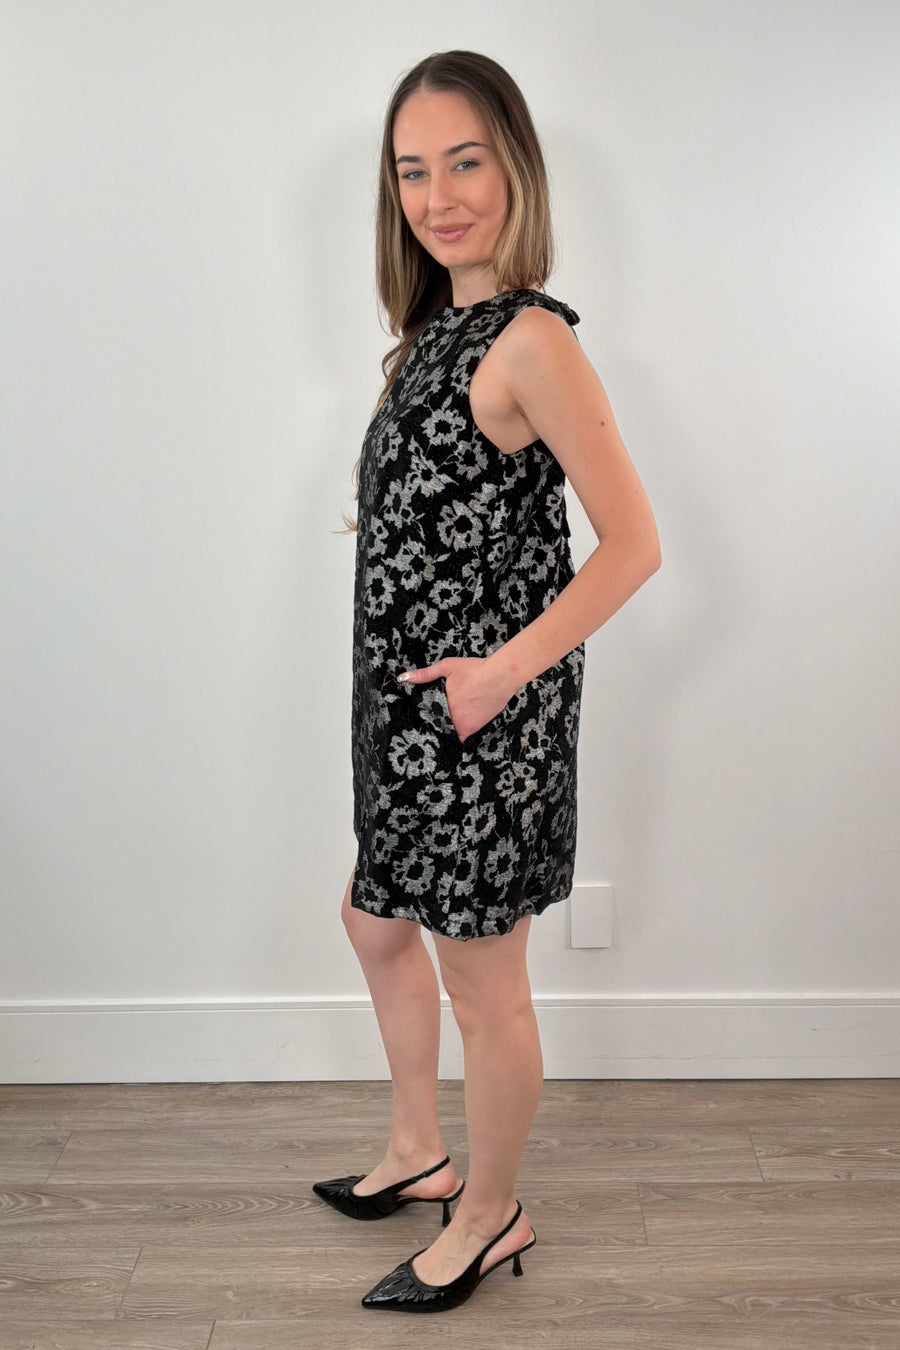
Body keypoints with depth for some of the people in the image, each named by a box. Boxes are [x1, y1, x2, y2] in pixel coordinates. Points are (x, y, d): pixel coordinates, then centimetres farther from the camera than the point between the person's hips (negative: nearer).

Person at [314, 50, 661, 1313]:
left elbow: (634, 543, -21)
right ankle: (420, 1150, 46)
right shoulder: (435, 331, 9)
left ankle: (490, 1216, 32)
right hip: (410, 707, 10)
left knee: (483, 984, 8)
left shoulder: (531, 341, -18)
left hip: (484, 713, -10)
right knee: (376, 922, 24)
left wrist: (503, 670, -21)